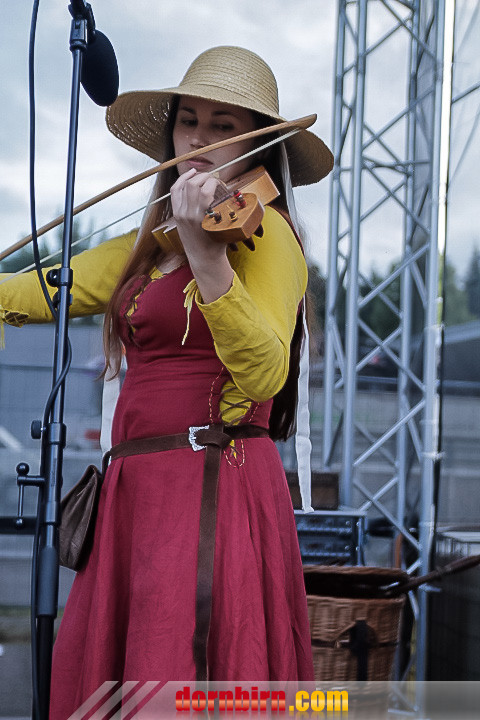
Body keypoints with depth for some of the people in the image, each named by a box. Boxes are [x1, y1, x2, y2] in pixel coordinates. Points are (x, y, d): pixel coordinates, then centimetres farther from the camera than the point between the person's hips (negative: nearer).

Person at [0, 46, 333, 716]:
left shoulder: (263, 229, -4)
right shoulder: (146, 247, 19)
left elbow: (264, 376, -19)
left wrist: (204, 251, -30)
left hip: (214, 490, -7)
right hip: (140, 490, 7)